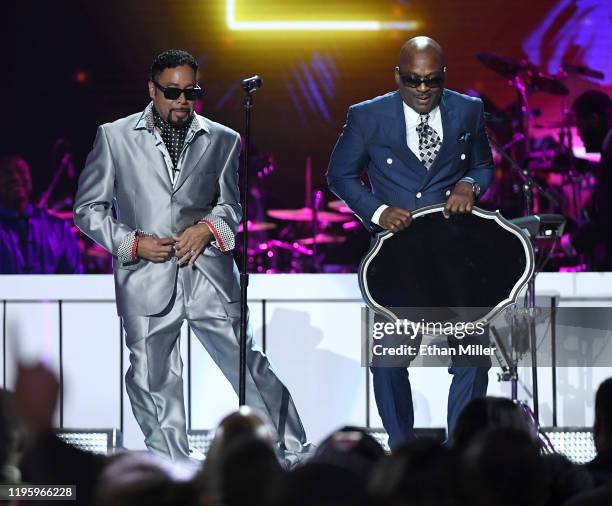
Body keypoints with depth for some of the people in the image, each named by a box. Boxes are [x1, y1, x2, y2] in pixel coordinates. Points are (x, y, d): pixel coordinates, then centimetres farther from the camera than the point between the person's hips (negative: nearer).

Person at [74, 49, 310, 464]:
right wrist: (132, 242, -7)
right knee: (153, 382, 5)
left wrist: (210, 227, -8)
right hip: (147, 282, 0)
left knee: (247, 365, -2)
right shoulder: (114, 137, 7)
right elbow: (89, 208, 7)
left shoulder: (223, 140, 11)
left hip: (209, 274, 0)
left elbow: (232, 204, 14)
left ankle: (294, 454, 8)